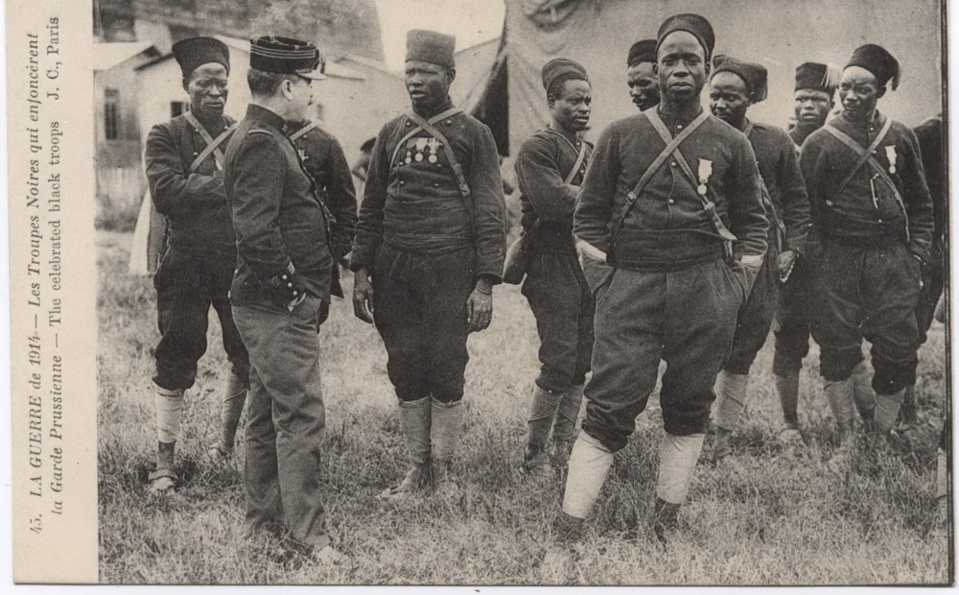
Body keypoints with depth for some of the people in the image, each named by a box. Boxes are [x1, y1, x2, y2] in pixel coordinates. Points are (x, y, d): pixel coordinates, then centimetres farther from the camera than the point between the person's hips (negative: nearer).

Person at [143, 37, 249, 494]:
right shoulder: (165, 137, 2)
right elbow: (165, 192, -14)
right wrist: (225, 185, -16)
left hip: (241, 263, 3)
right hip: (186, 266, -3)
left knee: (250, 359, 6)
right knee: (176, 361, 0)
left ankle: (227, 443, 27)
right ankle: (164, 463, 11)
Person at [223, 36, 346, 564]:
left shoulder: (262, 137, 16)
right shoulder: (261, 143, -17)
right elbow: (256, 230, -27)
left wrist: (306, 288, 17)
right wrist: (291, 282, -17)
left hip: (272, 305, 11)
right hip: (279, 306, -11)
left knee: (269, 410, 17)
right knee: (301, 414, -7)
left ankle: (262, 513, 28)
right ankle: (306, 531, -2)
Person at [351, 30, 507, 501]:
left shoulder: (473, 134, 1)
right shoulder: (391, 134, 12)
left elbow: (490, 214, -2)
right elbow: (370, 208, 15)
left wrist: (485, 284, -10)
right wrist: (360, 272, 6)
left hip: (450, 269, -3)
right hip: (394, 270, 4)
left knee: (446, 371, 1)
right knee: (405, 371, 6)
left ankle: (443, 470, 14)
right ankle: (417, 467, 18)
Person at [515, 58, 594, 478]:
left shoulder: (590, 151, 19)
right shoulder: (536, 149, -6)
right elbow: (553, 202, -21)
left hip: (591, 266, 8)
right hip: (554, 267, -7)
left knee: (581, 363, 9)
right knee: (559, 364, -8)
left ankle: (564, 444, 20)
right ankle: (535, 452, 4)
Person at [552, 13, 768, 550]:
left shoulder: (731, 144, 8)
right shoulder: (620, 137, 8)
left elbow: (753, 223, 13)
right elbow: (588, 216, 11)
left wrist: (734, 290, 4)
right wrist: (601, 280, 3)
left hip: (705, 290, 1)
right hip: (630, 286, -1)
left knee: (689, 409, 7)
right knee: (609, 410, -6)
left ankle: (668, 520, 19)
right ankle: (570, 526, -1)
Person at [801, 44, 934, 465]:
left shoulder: (901, 138, 8)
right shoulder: (819, 143, 1)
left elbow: (920, 204, 13)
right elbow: (805, 210, 1)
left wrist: (917, 255, 4)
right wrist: (817, 259, -6)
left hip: (892, 261, 2)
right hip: (838, 263, -2)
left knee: (898, 354, -1)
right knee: (837, 353, 2)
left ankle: (881, 439, 15)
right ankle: (846, 441, 16)